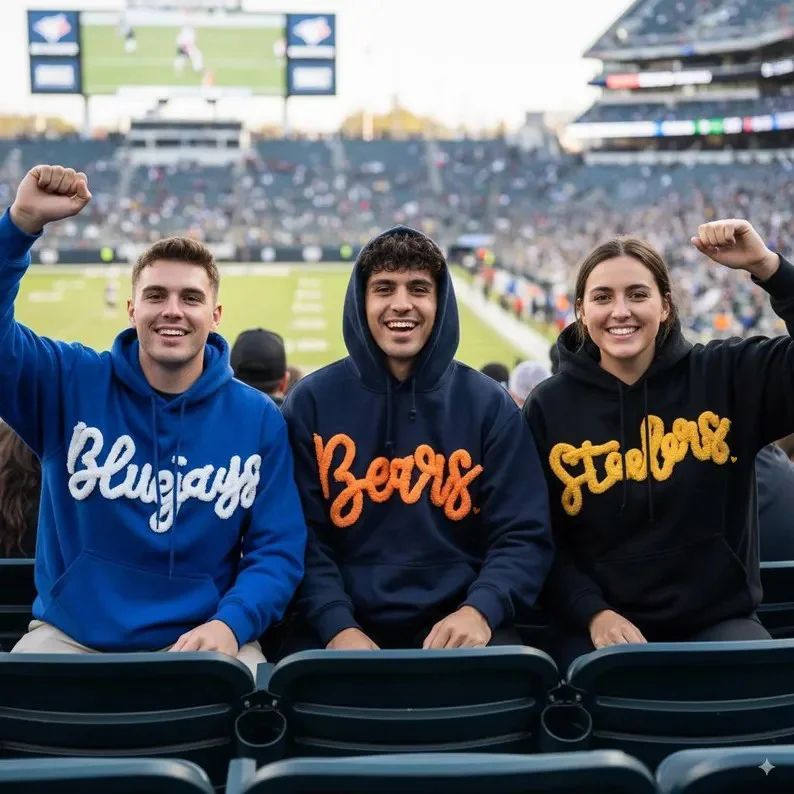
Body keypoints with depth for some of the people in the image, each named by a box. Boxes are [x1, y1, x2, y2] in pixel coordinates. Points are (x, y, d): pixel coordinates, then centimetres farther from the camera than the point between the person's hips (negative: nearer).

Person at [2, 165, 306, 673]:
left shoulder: (258, 419, -1)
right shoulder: (70, 383, -1)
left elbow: (278, 549, -1)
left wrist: (229, 624, -18)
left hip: (200, 639, -1)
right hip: (70, 635, 1)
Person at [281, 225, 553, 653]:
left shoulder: (489, 405, 6)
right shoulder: (312, 402, 4)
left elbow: (523, 535, 2)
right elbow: (301, 537, 0)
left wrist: (480, 610, -15)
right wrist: (337, 627, -14)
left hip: (456, 631, 1)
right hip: (340, 632, 0)